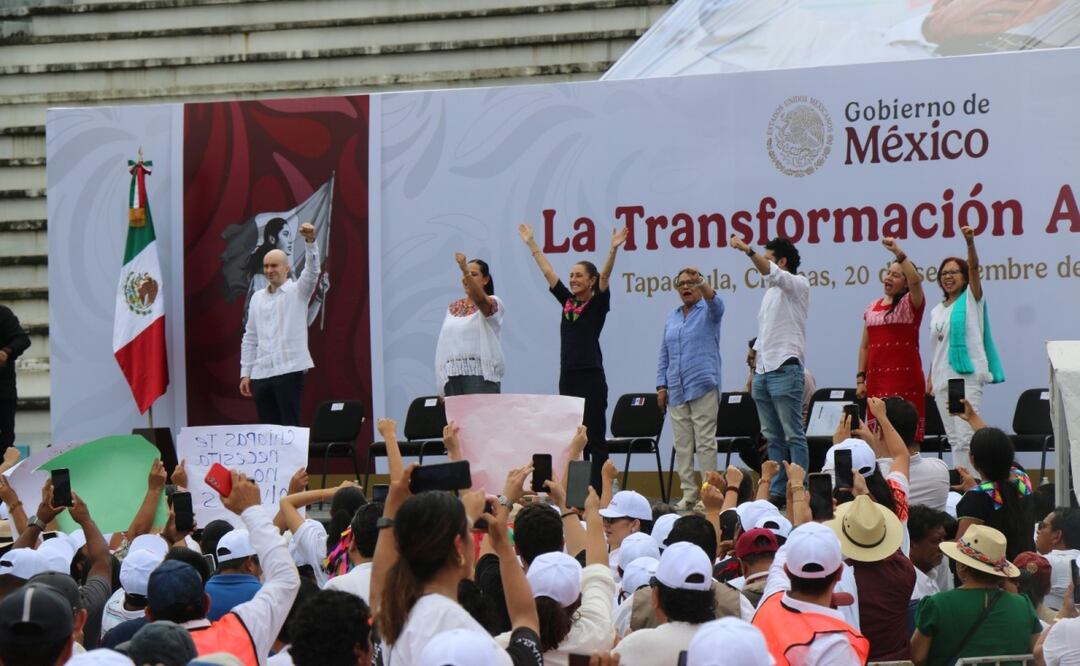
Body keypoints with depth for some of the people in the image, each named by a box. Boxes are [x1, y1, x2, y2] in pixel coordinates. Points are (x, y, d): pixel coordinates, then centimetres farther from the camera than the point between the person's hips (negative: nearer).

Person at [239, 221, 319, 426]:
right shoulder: (257, 298, 16)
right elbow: (250, 338, 17)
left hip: (288, 371, -5)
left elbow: (312, 271, -17)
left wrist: (310, 241, -33)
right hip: (261, 374, 5)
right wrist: (245, 373, 12)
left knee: (290, 426, -7)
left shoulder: (297, 292, 3)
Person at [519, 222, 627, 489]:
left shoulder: (598, 304, -2)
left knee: (594, 437, -4)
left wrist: (613, 250, -30)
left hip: (591, 377, -6)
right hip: (567, 376, 6)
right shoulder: (567, 301, 13)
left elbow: (605, 276, -16)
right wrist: (531, 243, 20)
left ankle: (598, 493, -5)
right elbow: (548, 272, 17)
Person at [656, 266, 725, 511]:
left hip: (703, 387, -5)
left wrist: (701, 281, -40)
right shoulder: (672, 318, 16)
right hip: (676, 390, 5)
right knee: (682, 445, 3)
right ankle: (688, 493, 7)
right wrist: (661, 386, 9)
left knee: (705, 442, -7)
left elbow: (715, 302, -22)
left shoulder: (708, 312, 3)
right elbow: (664, 355, 18)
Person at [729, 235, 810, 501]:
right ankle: (776, 490, 8)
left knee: (794, 435, -8)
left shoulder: (798, 285, -1)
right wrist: (754, 371, 20)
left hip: (785, 369, -9)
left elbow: (770, 272, -23)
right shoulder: (771, 291, 24)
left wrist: (747, 250, -33)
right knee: (773, 437, 7)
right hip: (764, 370, 9)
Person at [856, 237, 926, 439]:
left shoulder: (911, 303, 2)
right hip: (877, 379, 5)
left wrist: (898, 252, -26)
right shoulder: (872, 307, 18)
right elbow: (865, 346, 18)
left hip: (904, 377, -5)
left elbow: (915, 280, -20)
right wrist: (860, 378, 10)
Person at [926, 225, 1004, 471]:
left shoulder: (971, 299, 2)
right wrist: (929, 378, 12)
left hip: (967, 375, -6)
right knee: (953, 437, 7)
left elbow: (974, 267, -14)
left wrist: (970, 243, -30)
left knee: (965, 436, -13)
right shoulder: (937, 311, 19)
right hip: (942, 377, 6)